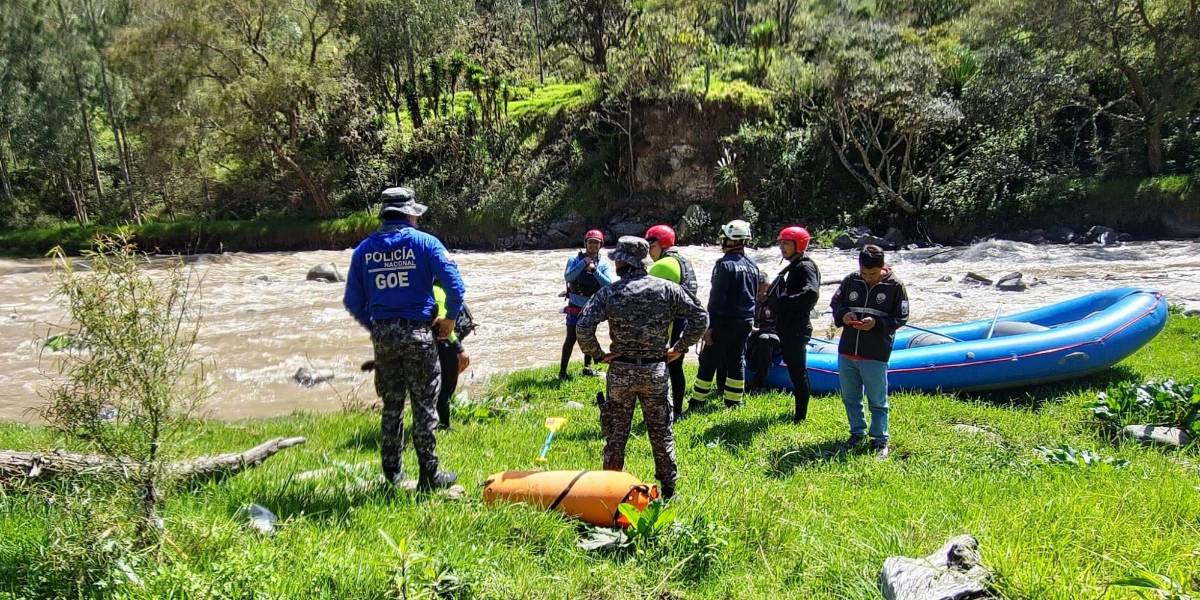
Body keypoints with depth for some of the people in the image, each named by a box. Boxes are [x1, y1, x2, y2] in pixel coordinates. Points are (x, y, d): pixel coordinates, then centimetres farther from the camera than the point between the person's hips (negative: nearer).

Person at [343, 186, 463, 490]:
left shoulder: (364, 249, 6)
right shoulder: (425, 242, -4)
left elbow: (353, 301, 7)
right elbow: (455, 285, -13)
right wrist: (450, 318, 1)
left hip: (382, 335, 4)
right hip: (418, 333, -4)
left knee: (391, 406, 15)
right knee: (424, 407, 5)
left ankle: (391, 473, 22)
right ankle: (428, 476, 10)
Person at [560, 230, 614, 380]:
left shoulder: (604, 263, -3)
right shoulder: (575, 259, -8)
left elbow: (608, 284, -15)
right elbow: (568, 277, -22)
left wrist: (594, 269, -23)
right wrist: (583, 263, -26)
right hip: (575, 307, -3)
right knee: (571, 339, -6)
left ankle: (587, 367, 31)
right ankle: (562, 370, 0)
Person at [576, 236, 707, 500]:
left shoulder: (609, 293, -7)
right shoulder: (666, 289, -3)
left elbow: (583, 327, -16)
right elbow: (700, 317, -3)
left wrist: (597, 354, -2)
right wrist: (679, 348, 4)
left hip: (620, 371, -1)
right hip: (655, 371, 1)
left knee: (616, 433, 11)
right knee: (661, 432, 13)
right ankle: (668, 488, 20)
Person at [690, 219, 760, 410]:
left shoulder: (725, 265, -16)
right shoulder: (752, 266, 8)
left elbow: (717, 298, -17)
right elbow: (754, 296, 15)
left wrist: (710, 325, -15)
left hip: (725, 322, -7)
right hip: (745, 322, 7)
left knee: (709, 360, 2)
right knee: (737, 360, 12)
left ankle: (698, 400, 6)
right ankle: (734, 401, 16)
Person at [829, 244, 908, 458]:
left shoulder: (894, 286, -7)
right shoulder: (851, 280, 2)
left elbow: (901, 318, -3)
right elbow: (835, 303, 13)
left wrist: (877, 323, -18)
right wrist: (843, 315, -8)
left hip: (875, 355, -4)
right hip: (846, 352, 4)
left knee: (877, 400, 6)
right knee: (850, 397, 16)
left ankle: (880, 440, 18)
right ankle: (857, 433, 33)